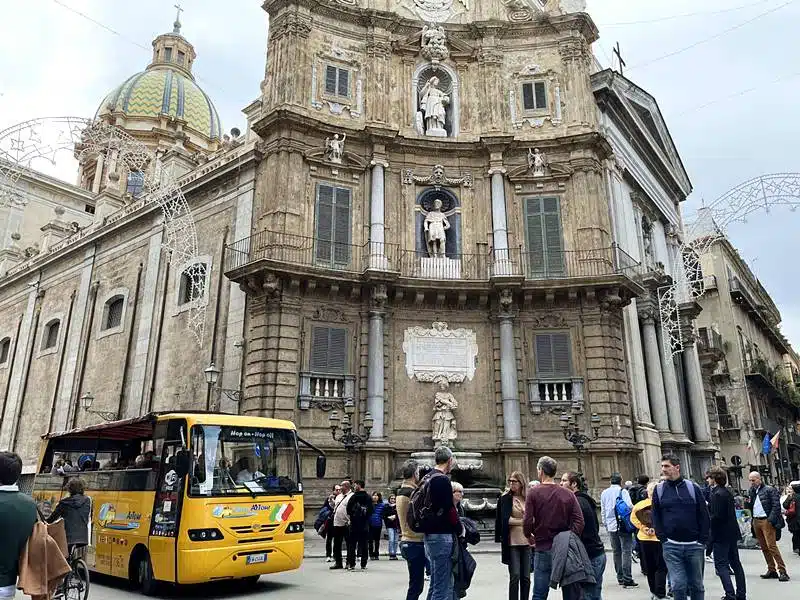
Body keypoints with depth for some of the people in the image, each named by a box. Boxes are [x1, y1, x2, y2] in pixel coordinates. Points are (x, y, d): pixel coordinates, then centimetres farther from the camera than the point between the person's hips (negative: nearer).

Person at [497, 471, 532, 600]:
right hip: (512, 542, -3)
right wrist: (523, 521, -9)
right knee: (515, 576, -3)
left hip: (527, 541, 3)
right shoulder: (505, 499, -1)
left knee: (526, 577, 8)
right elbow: (505, 519, -8)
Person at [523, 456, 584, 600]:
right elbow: (579, 522, -7)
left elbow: (527, 522, -12)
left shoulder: (534, 492, -7)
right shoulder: (568, 494, 2)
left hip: (544, 549, -3)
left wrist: (529, 536, 7)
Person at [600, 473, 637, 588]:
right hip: (623, 525, -5)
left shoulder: (604, 493, 10)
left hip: (611, 526, 5)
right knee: (626, 551, -4)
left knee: (616, 551, 12)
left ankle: (620, 577, 16)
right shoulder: (623, 491, -7)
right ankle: (627, 579, -9)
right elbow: (629, 505, -17)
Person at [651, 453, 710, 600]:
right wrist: (663, 538, -4)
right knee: (678, 585, -2)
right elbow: (656, 517, 5)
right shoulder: (659, 490, 2)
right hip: (671, 546, 0)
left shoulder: (692, 487, 0)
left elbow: (704, 515, 2)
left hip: (694, 545, 0)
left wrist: (703, 540, -2)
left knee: (697, 584, 11)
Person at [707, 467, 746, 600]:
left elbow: (716, 516, -22)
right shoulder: (727, 492, 9)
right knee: (735, 563, 15)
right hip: (732, 533, 9)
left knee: (721, 565, -3)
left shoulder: (716, 494, -18)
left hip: (721, 535, -9)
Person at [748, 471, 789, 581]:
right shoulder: (752, 491, 14)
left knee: (771, 546, -12)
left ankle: (782, 571, -6)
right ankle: (771, 570, 17)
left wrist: (771, 520, -15)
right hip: (756, 521, 7)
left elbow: (776, 506, -10)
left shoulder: (769, 489, -5)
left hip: (766, 521, -7)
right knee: (764, 548, 9)